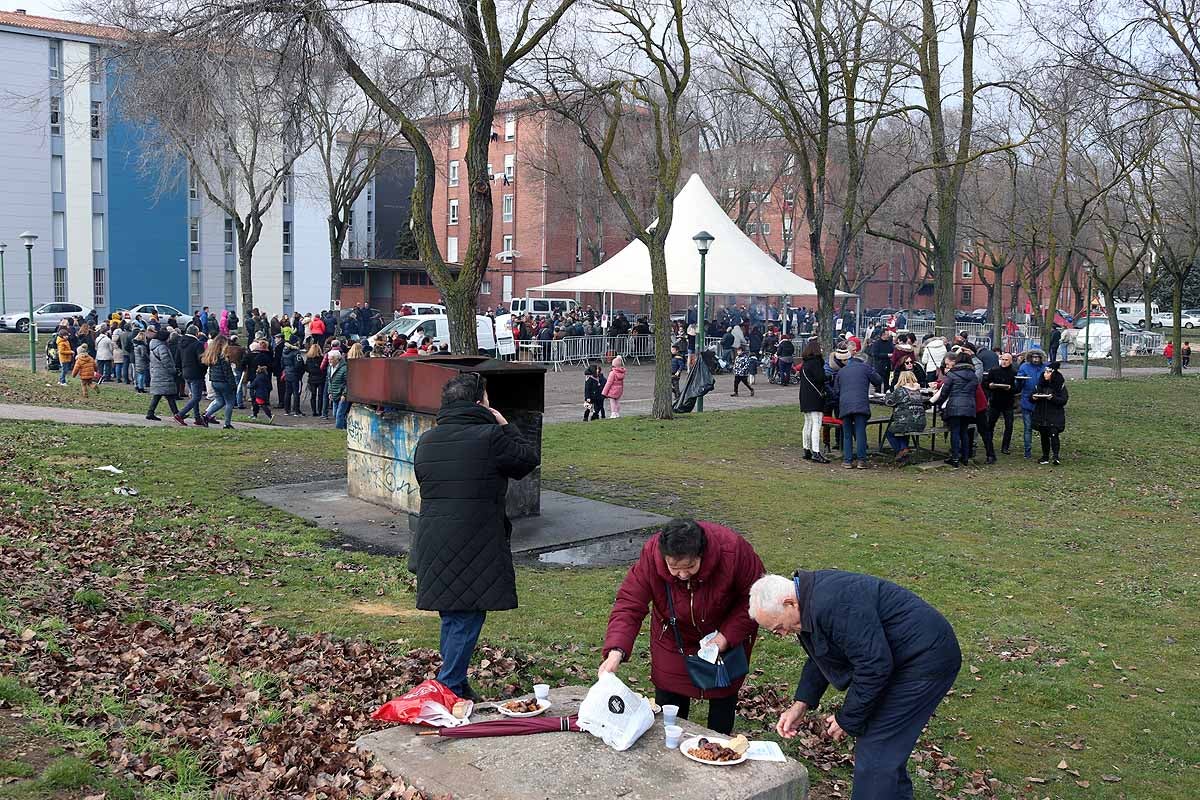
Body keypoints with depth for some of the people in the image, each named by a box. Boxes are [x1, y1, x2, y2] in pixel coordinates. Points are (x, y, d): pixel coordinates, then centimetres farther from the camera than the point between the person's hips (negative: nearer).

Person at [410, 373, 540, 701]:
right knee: (466, 619, 1)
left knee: (451, 617, 19)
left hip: (434, 547, 7)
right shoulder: (489, 437, -12)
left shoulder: (426, 441, 10)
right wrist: (506, 427, 9)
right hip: (475, 549, -7)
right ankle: (450, 690, 4)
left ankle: (455, 683, 30)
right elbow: (529, 459, 0)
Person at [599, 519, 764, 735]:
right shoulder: (651, 555, -32)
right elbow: (629, 604, -29)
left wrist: (728, 636, -27)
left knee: (723, 697, 12)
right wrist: (616, 651, -42)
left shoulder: (733, 549, -35)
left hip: (727, 638, -1)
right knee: (668, 702, 5)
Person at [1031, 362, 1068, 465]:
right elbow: (1031, 396, 14)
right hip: (1041, 416, 4)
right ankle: (1045, 457, 15)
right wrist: (1033, 397, -9)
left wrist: (1053, 398, -24)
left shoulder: (1060, 385, -4)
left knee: (1053, 435, -15)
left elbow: (1064, 400, -8)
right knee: (1044, 436, 7)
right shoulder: (1040, 384, 9)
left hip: (1055, 415, -4)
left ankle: (1056, 457, -14)